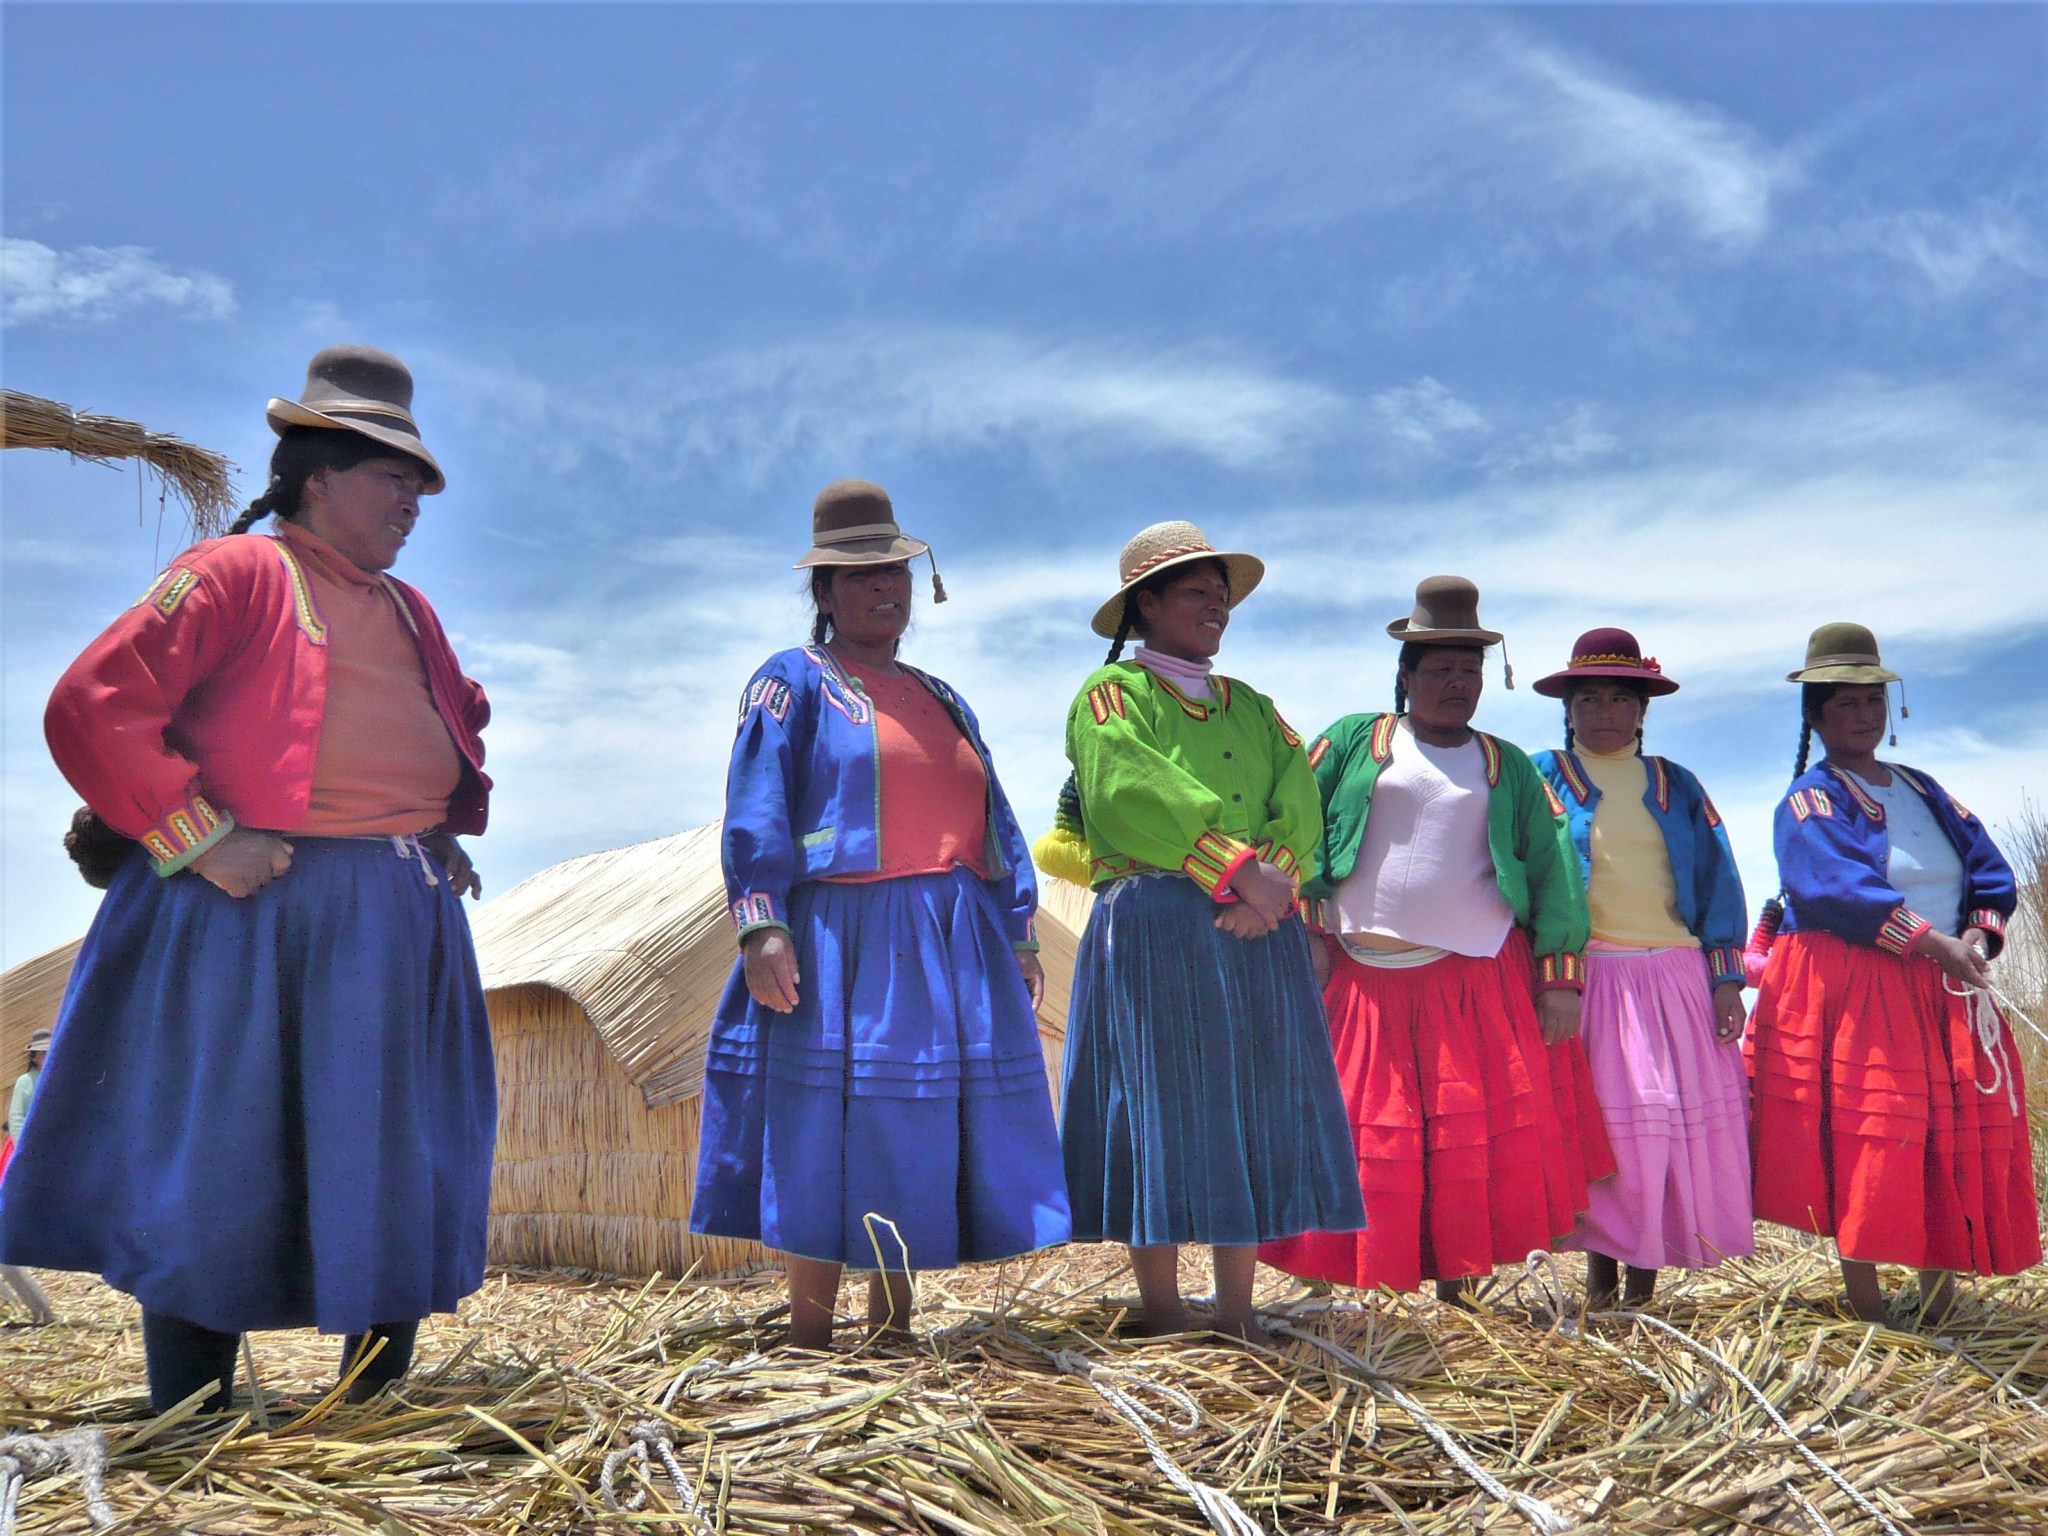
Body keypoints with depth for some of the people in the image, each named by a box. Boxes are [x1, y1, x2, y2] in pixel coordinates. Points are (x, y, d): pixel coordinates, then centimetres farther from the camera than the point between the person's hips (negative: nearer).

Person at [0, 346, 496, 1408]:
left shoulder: (408, 611, 18)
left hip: (403, 927, 7)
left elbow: (465, 722, 35)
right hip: (253, 915, -7)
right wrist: (198, 838, -15)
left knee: (399, 1183, 10)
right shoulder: (235, 574, -4)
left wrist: (452, 830, 19)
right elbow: (91, 707, -12)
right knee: (215, 1173, 1)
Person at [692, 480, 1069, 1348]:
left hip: (958, 949, 6)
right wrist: (761, 926, -19)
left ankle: (894, 1330, 19)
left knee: (923, 1137, 8)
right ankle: (809, 1343, 5)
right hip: (843, 940, -6)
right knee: (829, 1137, -4)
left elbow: (994, 822, 21)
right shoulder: (793, 682, 4)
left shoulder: (942, 700, 23)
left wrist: (1018, 936, 14)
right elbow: (756, 813, -7)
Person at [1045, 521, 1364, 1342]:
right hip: (1153, 927, -5)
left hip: (1257, 933, 6)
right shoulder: (1112, 692, 4)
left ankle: (1237, 1317, 13)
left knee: (1253, 1109, 5)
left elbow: (1300, 806, 7)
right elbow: (1133, 792, -15)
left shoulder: (1252, 707, 21)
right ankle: (1163, 1319, 4)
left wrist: (1271, 886, -13)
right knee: (1162, 1110, -4)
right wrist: (1240, 870, -19)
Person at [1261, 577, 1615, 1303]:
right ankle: (1329, 1284, 9)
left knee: (1477, 1146, 0)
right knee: (1362, 1142, 0)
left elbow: (1553, 870, 6)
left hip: (1481, 986, 2)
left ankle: (1456, 1290, 12)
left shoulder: (1510, 768, 13)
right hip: (1360, 986, -2)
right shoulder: (1352, 742, 7)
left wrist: (1561, 979, -4)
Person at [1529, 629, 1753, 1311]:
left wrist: (1727, 981, 2)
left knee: (1679, 1124, 1)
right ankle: (1600, 1289, 9)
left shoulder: (1676, 786, 14)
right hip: (1586, 980, -3)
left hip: (1676, 978, 3)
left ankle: (1643, 1292, 11)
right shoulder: (1542, 779, 5)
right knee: (1598, 1126, -3)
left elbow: (1718, 883, 11)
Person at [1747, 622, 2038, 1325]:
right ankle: (1870, 1325, 2)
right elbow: (1841, 890, -19)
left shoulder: (1923, 790, 18)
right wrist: (1934, 943, -24)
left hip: (1944, 996, 6)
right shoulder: (1810, 800, -3)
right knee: (1864, 1155, -8)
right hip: (1849, 995, -6)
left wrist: (1977, 937, -8)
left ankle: (1936, 1318, 14)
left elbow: (1990, 873, 12)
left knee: (1962, 1151, 4)